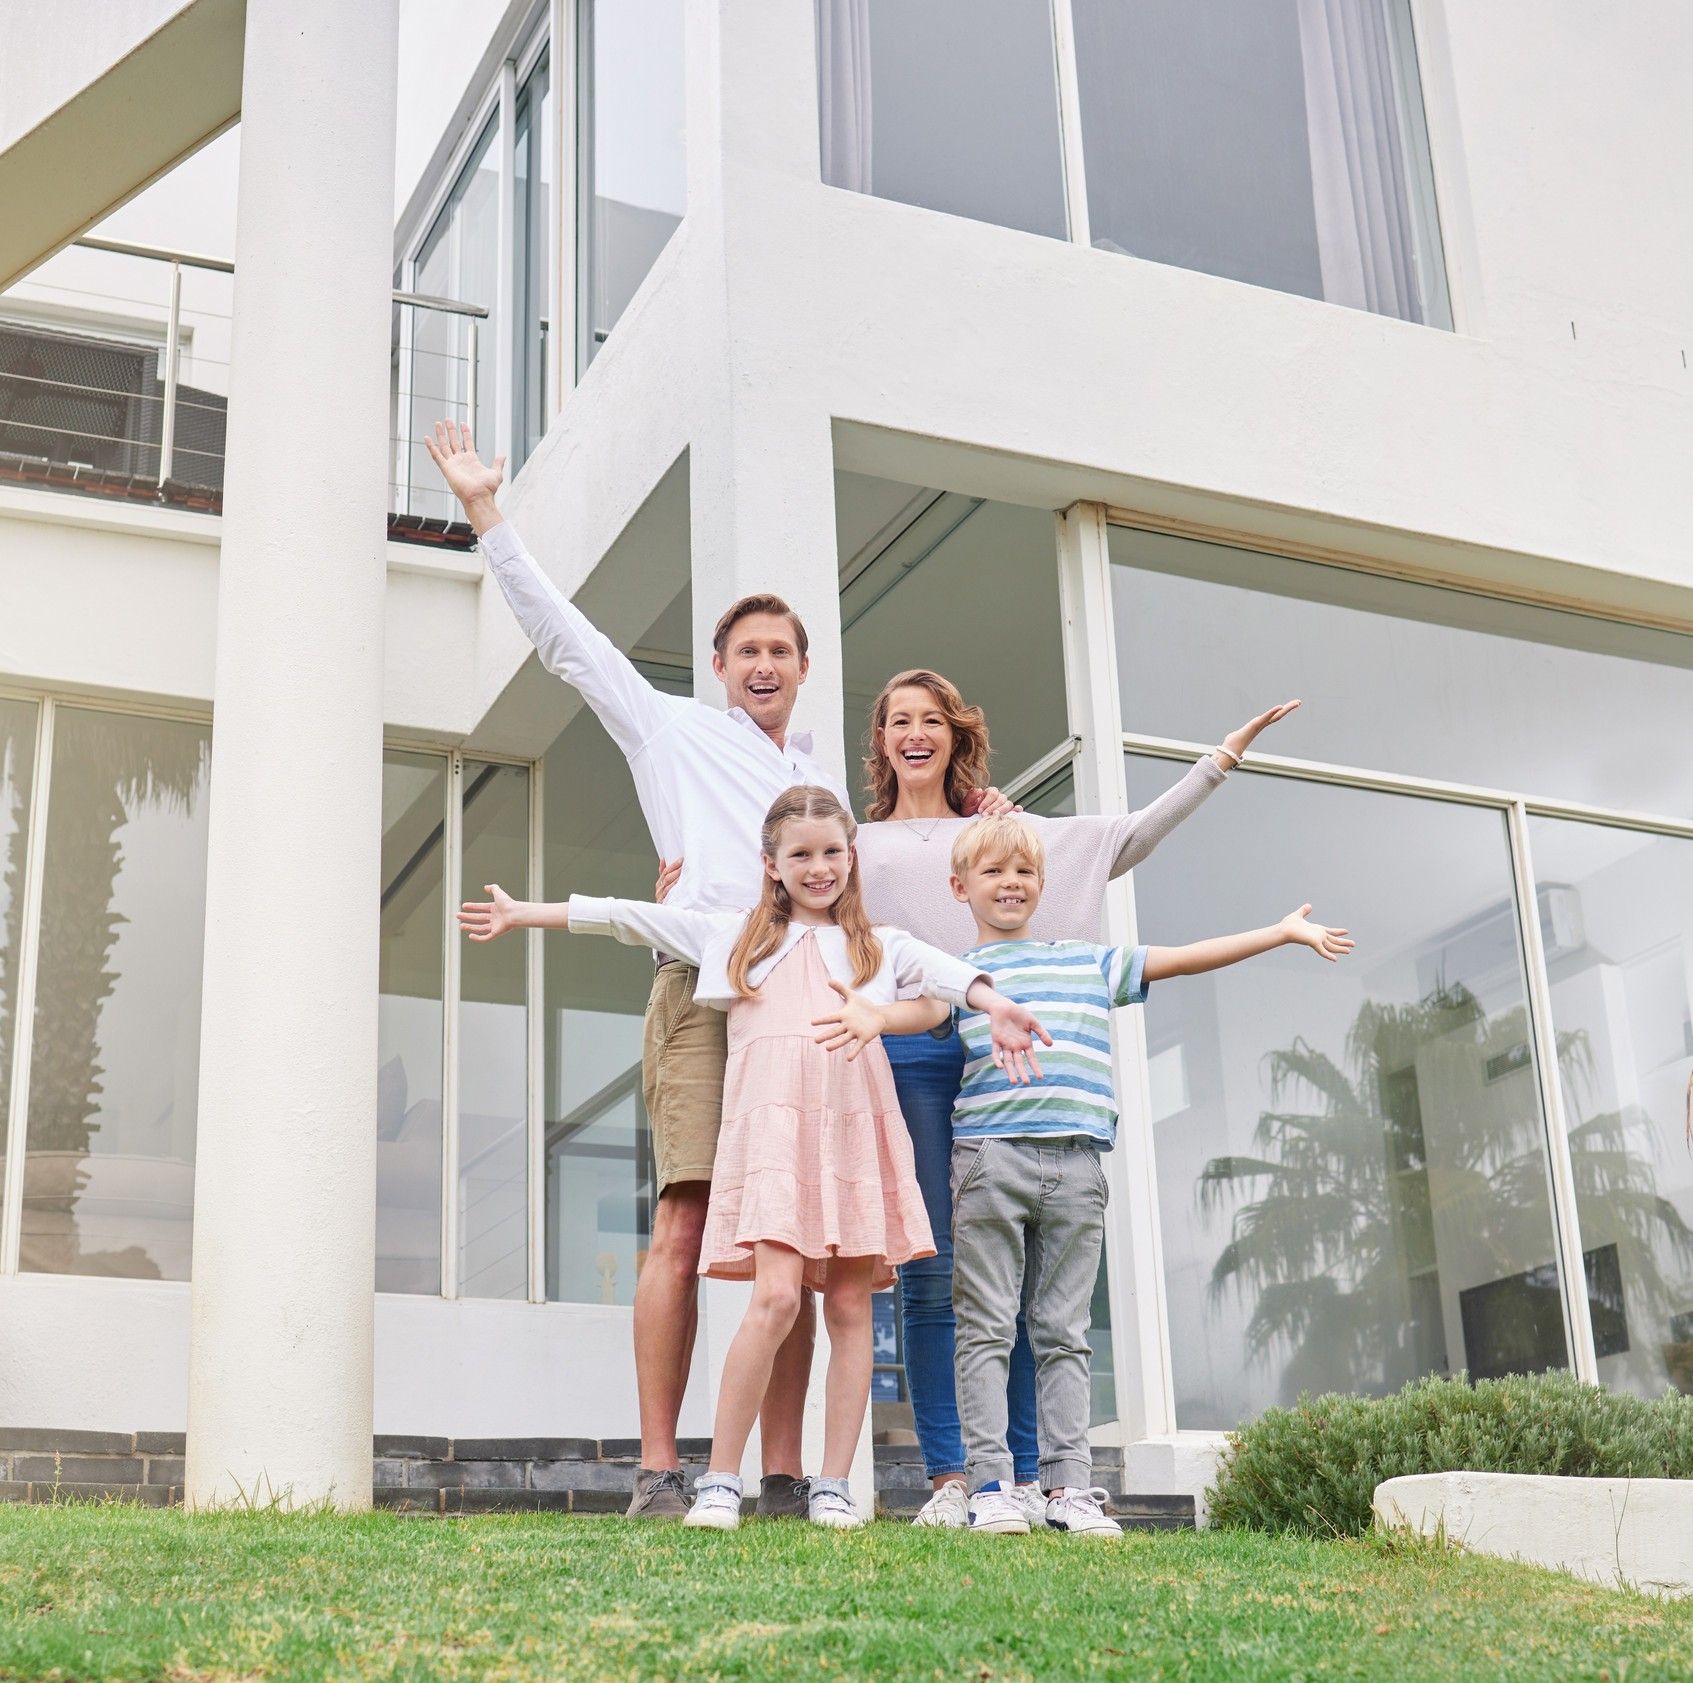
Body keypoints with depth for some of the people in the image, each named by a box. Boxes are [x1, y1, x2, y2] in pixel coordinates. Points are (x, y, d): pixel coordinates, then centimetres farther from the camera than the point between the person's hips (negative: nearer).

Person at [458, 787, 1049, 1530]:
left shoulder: (880, 946, 21)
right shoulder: (735, 935, 22)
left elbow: (939, 968, 0)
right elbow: (627, 918, 23)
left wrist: (992, 1003, -21)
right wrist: (524, 914, 22)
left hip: (855, 1132, 2)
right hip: (773, 1126, -2)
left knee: (851, 1307, -1)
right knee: (776, 1299, -16)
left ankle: (833, 1487, 5)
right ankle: (720, 1480, -7)